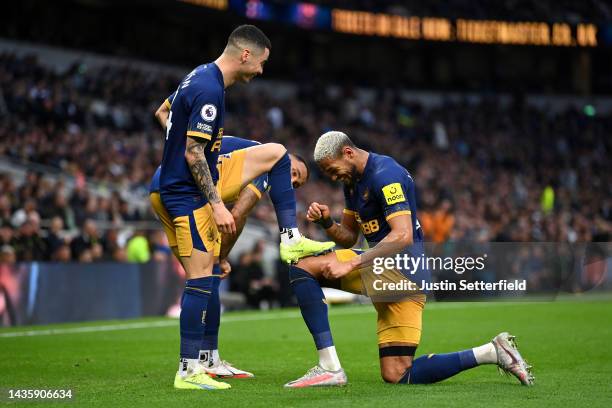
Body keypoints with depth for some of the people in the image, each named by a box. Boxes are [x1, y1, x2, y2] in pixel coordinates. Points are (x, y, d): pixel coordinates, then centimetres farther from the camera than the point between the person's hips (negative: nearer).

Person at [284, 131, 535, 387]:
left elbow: (403, 236, -23)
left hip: (401, 270, -10)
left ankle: (330, 367, -19)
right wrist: (326, 223, 0)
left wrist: (351, 264, -25)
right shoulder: (353, 181, 17)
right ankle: (491, 352, 4)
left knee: (303, 269, -16)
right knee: (396, 376, 6)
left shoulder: (385, 174, -13)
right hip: (383, 273, 10)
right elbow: (348, 238, 22)